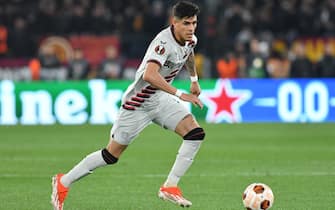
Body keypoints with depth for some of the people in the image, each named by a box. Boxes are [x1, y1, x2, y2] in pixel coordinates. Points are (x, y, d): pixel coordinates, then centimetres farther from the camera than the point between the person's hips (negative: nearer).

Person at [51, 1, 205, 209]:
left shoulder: (190, 40, -3)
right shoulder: (164, 42, -30)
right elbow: (149, 75, -47)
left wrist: (194, 79, 30)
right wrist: (180, 94, -46)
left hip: (161, 99, 7)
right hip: (138, 103, -7)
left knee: (196, 134, -13)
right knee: (111, 155, 2)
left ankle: (170, 187, -8)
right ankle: (63, 182, 20)